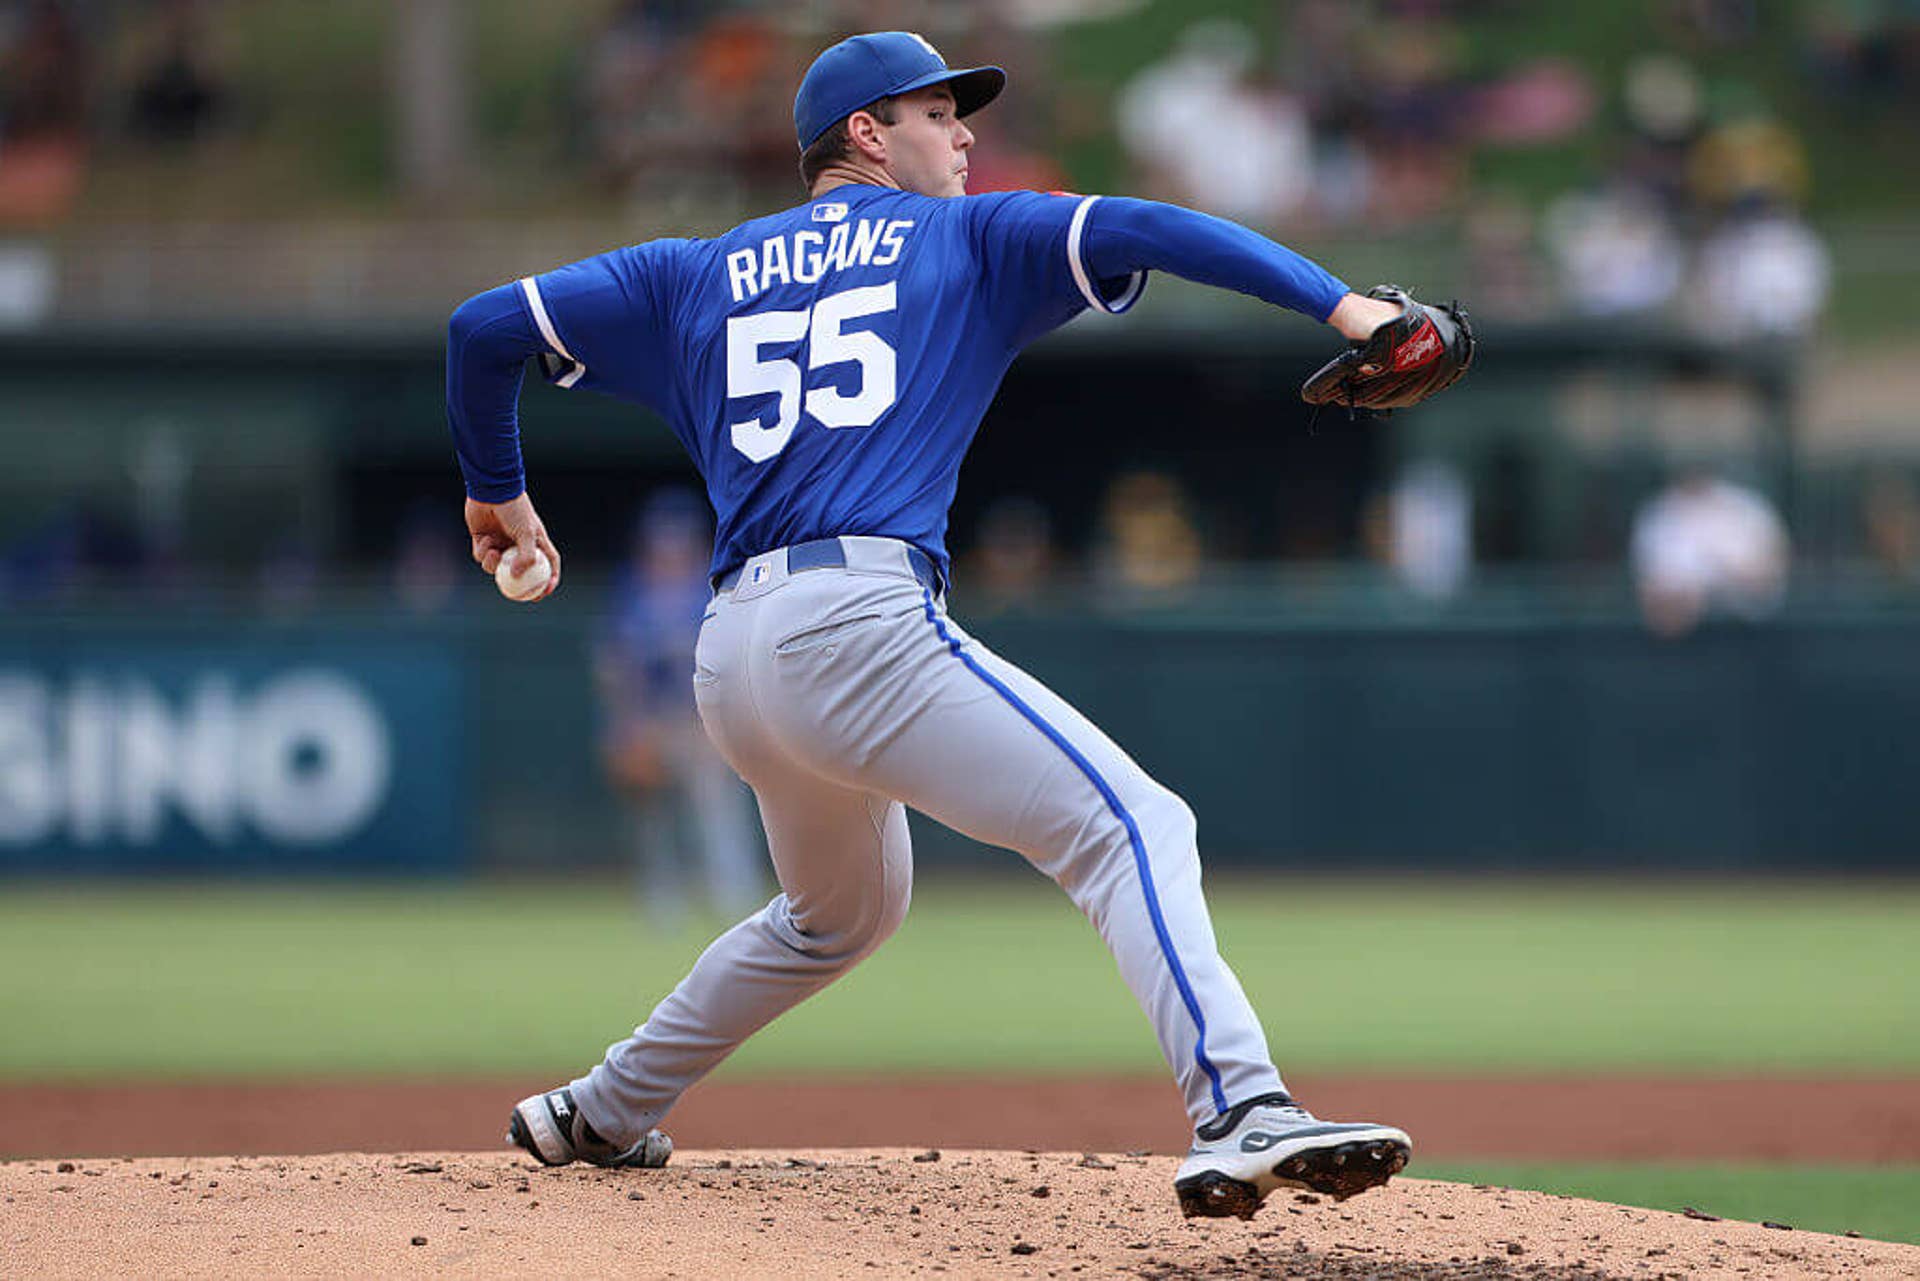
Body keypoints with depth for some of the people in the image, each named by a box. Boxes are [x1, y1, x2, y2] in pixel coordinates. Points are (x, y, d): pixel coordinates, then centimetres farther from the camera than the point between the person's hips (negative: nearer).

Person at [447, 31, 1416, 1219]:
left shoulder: (696, 276, 26)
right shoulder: (967, 241, 14)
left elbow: (485, 327, 25)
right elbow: (1138, 230, -2)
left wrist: (497, 492, 41)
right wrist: (1335, 301, -11)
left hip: (729, 663, 7)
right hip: (859, 620, -7)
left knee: (844, 913, 31)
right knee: (1131, 827, -15)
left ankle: (601, 1115, 40)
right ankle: (1240, 1112, -37)